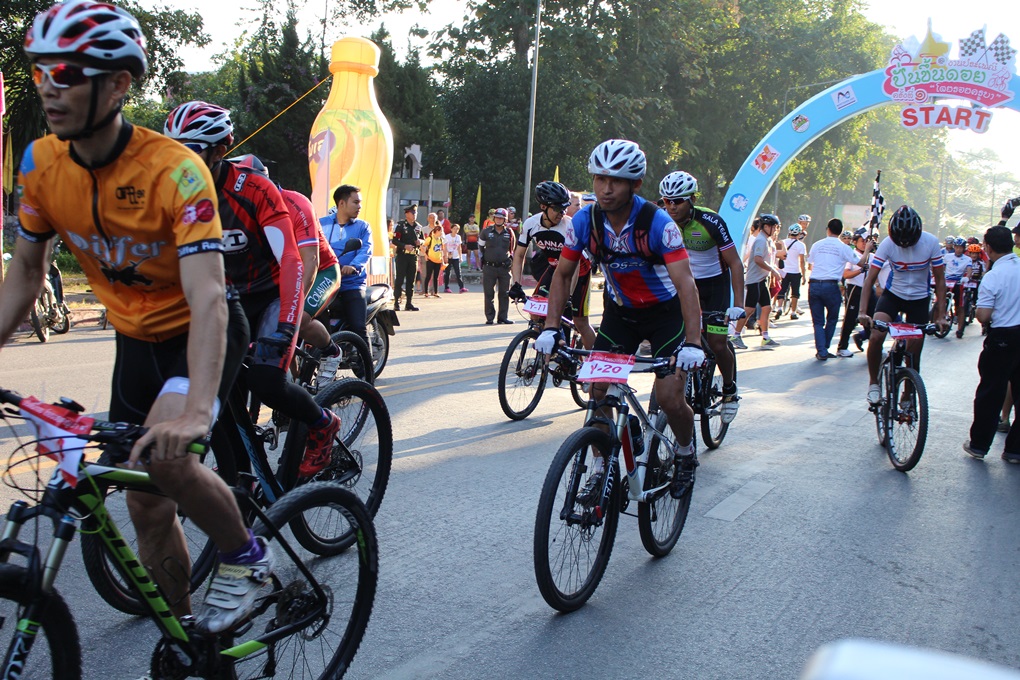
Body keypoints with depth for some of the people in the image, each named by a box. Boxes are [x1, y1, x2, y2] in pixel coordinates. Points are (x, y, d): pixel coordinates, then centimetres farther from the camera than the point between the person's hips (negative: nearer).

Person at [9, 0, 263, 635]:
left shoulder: (175, 169, -29)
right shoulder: (41, 163, -11)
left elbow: (207, 300, -37)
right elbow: (26, 272, 3)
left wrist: (195, 410, -50)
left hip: (200, 331, -5)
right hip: (136, 339, 6)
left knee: (164, 456, -31)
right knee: (148, 508, 7)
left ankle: (245, 554, -3)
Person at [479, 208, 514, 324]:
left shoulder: (509, 233, 5)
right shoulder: (486, 232, 1)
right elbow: (481, 246, 17)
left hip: (504, 267, 1)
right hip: (489, 267, -1)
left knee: (504, 293, 4)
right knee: (489, 294, 0)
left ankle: (503, 317, 11)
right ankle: (489, 317, 6)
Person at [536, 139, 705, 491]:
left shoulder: (657, 223, -27)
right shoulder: (585, 221, -16)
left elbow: (685, 282, -34)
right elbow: (562, 274, -6)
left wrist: (692, 343, -45)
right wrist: (550, 328, -17)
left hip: (665, 311, -4)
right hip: (619, 310, 4)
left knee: (669, 399, -13)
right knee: (598, 390, -7)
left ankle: (685, 452, 19)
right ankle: (601, 470, 10)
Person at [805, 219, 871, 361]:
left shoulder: (817, 245, 10)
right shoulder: (843, 247, 1)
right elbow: (861, 263, 5)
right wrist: (867, 250, 22)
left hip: (814, 285, 2)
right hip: (831, 286, -2)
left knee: (818, 321, 7)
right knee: (831, 319, 16)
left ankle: (821, 352, -2)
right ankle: (824, 348, 17)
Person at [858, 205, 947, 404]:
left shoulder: (931, 242, -17)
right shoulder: (888, 244, -19)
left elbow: (940, 280, -10)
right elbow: (870, 279, -21)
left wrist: (941, 316, -17)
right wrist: (862, 312, -34)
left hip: (919, 299, 1)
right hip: (892, 294, 0)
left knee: (913, 356, 1)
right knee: (876, 335, -25)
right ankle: (873, 383, -5)